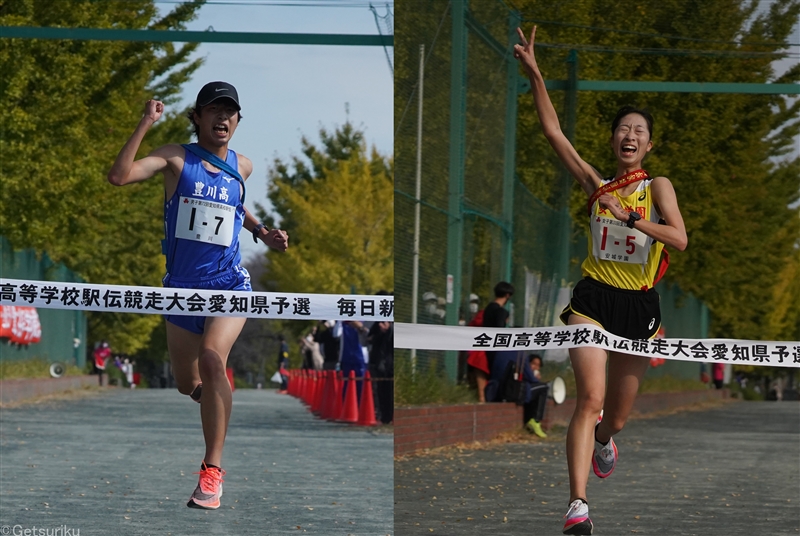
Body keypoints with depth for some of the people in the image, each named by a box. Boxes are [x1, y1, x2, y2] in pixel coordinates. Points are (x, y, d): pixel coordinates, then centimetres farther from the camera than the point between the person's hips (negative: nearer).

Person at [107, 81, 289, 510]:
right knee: (187, 385, 9)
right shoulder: (177, 157, -3)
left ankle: (212, 470, -26)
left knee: (211, 358, -27)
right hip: (182, 287, 1)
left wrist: (261, 232, 13)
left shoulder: (242, 167, 6)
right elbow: (119, 176, -19)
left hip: (228, 285, -1)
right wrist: (146, 123, -22)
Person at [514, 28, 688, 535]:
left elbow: (679, 238, -15)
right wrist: (535, 74, -6)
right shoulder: (596, 184, 5)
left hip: (639, 305, 1)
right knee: (591, 397, -21)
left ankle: (603, 439, 53)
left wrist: (630, 216, -24)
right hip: (593, 298, -1)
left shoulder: (658, 186, 1)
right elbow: (553, 131, 0)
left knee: (615, 417, 14)